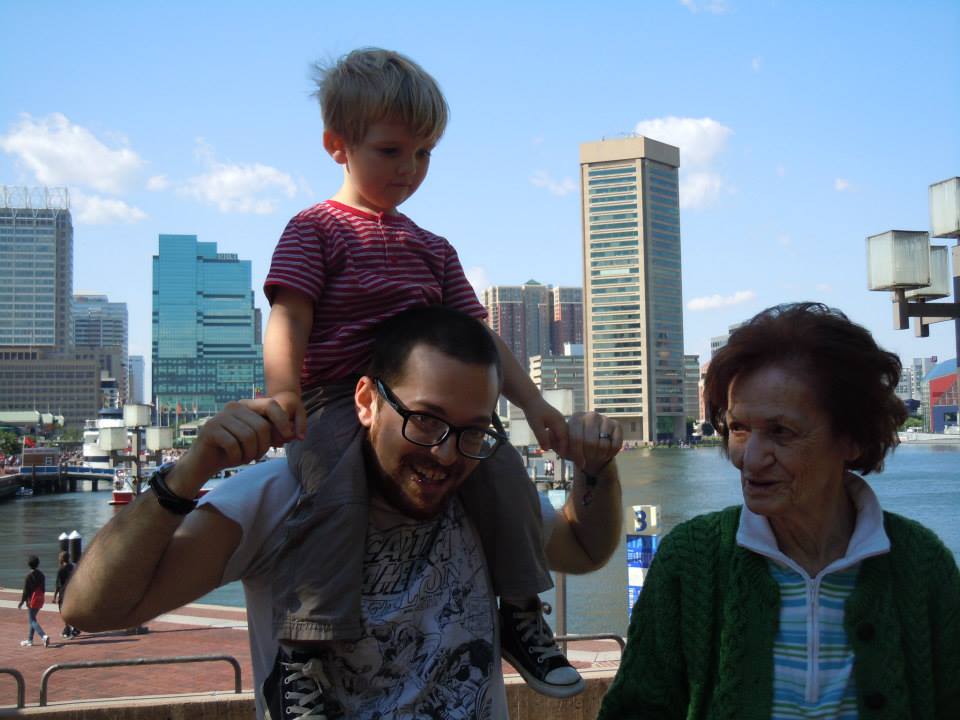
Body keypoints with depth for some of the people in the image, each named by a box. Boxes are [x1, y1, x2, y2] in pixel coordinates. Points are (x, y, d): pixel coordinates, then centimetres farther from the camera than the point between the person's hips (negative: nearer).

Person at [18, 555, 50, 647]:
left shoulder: (29, 576, -15)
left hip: (32, 601, -7)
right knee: (32, 619, 18)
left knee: (32, 620, -4)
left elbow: (26, 591, -14)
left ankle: (44, 636, -22)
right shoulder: (41, 575, 6)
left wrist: (21, 603, -5)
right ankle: (30, 640, 23)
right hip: (40, 601, 7)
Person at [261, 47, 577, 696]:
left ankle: (521, 616, 1)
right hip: (336, 402, -5)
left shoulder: (430, 248, 21)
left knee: (501, 468, -15)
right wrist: (282, 390, -28)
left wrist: (534, 403, 9)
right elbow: (288, 317, -9)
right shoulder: (315, 229, 4)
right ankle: (308, 651, -27)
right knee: (337, 492, -33)